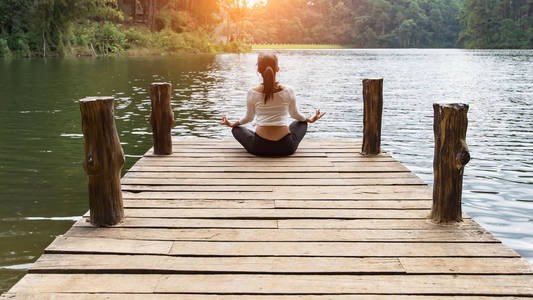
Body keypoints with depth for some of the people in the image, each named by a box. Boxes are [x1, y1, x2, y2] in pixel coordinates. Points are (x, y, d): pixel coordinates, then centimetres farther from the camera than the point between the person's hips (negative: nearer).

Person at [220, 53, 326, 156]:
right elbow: (295, 114, 11)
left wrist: (232, 124, 30)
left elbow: (249, 118, 8)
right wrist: (309, 120, 34)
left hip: (259, 148, -1)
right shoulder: (288, 91, -5)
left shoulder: (252, 93, -6)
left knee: (236, 129, 28)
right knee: (301, 123, 32)